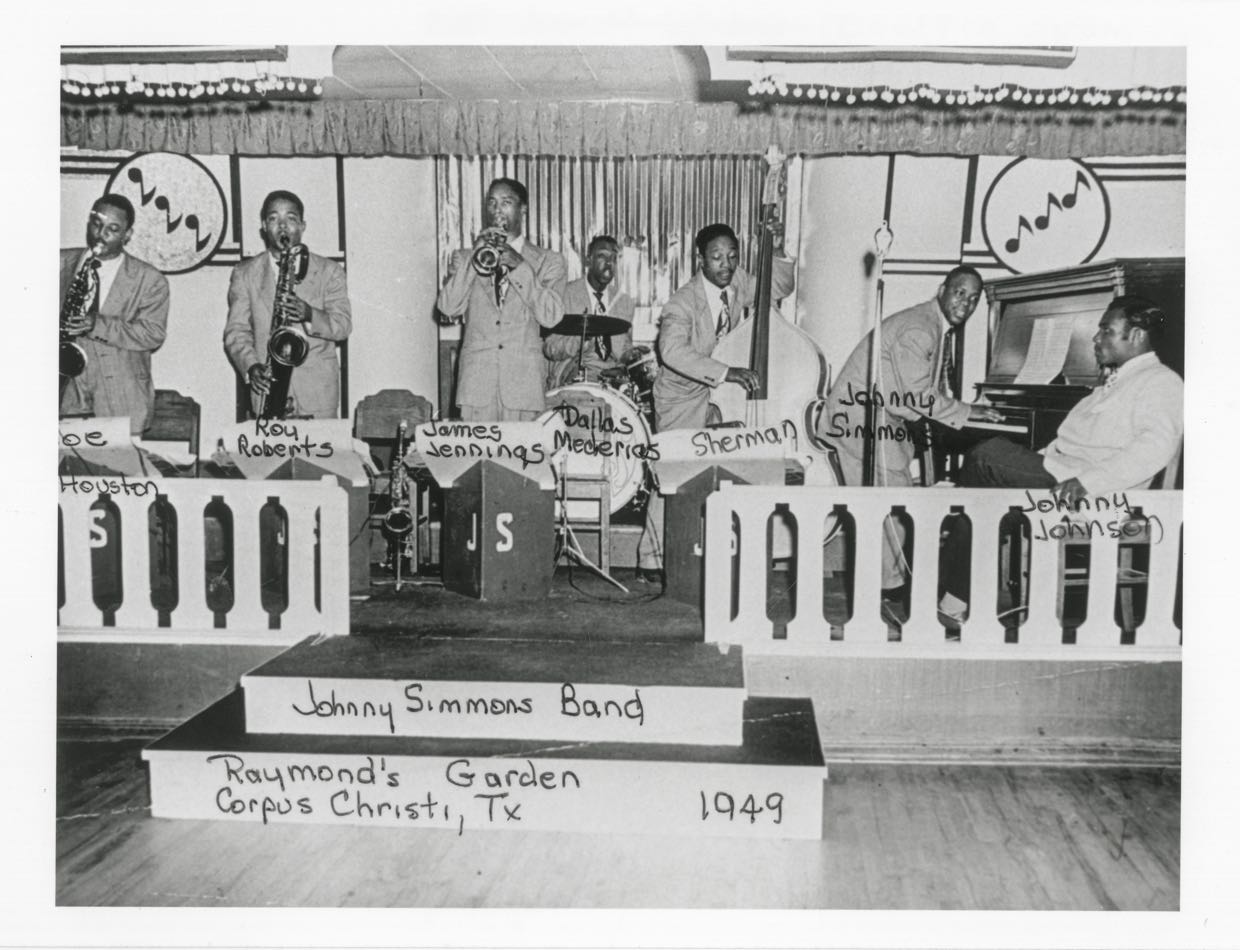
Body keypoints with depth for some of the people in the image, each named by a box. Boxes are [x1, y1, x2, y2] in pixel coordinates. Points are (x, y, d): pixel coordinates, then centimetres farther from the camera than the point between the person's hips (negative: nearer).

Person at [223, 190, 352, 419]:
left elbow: (343, 326, -1)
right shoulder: (244, 274, 10)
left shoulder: (329, 271, 8)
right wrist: (251, 366, -15)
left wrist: (309, 314, -21)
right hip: (266, 388, 0)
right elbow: (235, 331, 4)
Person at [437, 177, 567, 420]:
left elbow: (551, 316, -5)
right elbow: (448, 308, 0)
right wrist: (474, 256, -6)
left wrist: (520, 266, -11)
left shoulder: (548, 261, 10)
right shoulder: (463, 257, 15)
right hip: (476, 380, 1)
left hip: (524, 382, -1)